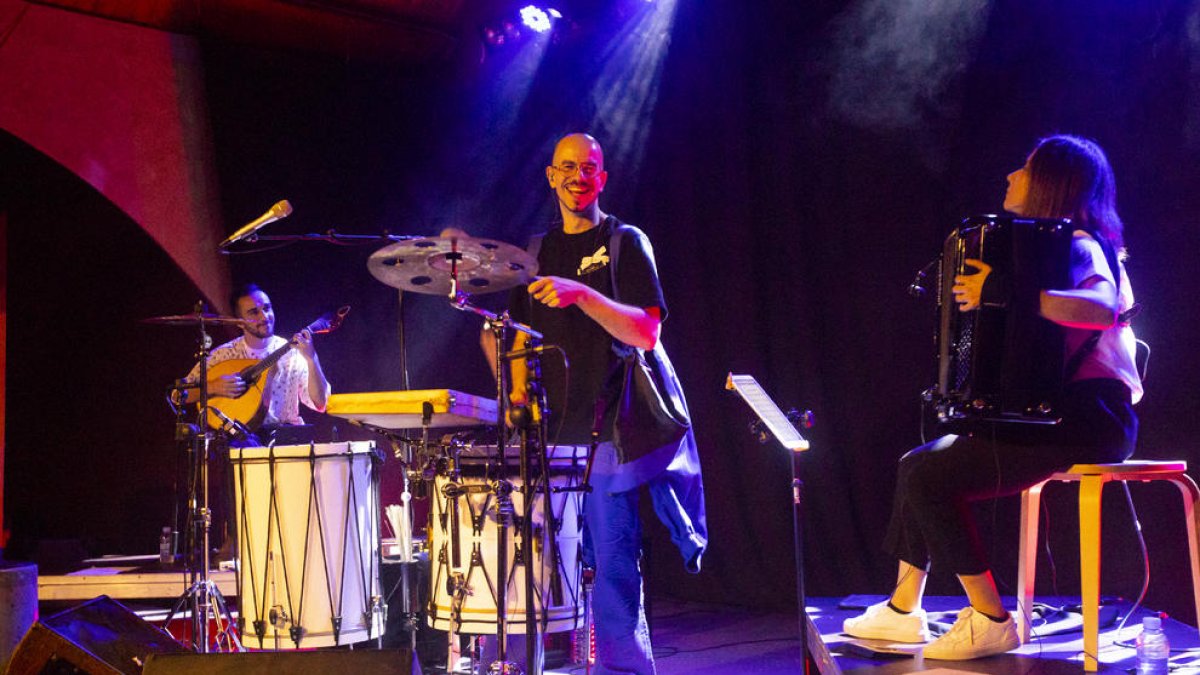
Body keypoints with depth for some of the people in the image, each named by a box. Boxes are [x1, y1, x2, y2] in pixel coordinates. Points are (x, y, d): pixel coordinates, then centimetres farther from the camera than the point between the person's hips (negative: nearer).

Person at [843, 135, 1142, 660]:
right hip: (1051, 415, 10)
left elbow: (1101, 306, -32)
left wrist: (1001, 294, -33)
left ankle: (990, 621, -10)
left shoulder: (1076, 245, -10)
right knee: (917, 464, 9)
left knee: (931, 477, -18)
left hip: (1088, 419, -10)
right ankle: (903, 611, 16)